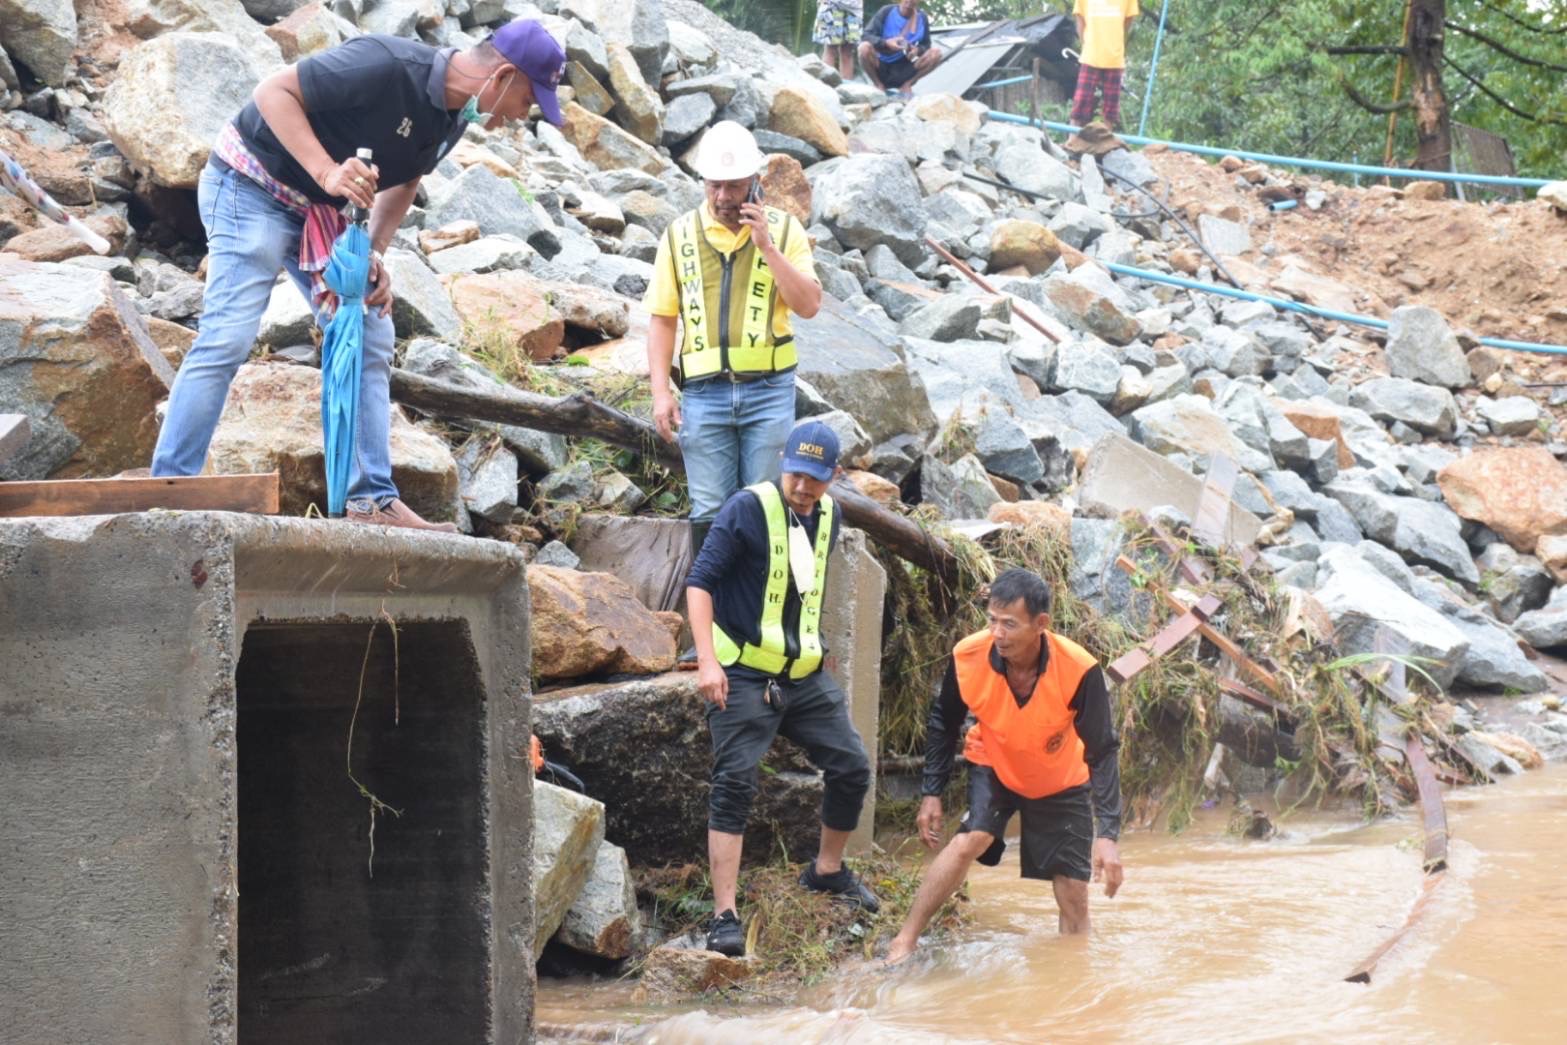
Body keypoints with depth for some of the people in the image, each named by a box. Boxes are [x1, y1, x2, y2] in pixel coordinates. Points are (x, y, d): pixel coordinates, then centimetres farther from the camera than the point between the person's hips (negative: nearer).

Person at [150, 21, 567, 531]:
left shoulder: (452, 116, 0)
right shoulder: (386, 66, -28)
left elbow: (404, 180, 15)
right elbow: (273, 91, -25)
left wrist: (376, 252, -1)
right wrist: (327, 172, -35)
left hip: (319, 211, 9)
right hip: (253, 186, -9)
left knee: (368, 341, 4)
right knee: (228, 337, -17)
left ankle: (373, 501, 6)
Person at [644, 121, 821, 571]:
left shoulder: (784, 229, 4)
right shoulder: (679, 235, 7)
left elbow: (809, 305, -5)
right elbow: (662, 319, 8)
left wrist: (767, 248, -13)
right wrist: (661, 393, 0)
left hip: (768, 391, -1)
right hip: (704, 394, 1)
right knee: (709, 511, 2)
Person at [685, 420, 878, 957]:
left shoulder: (828, 515, 7)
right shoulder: (748, 509, -13)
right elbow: (700, 581, -16)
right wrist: (708, 662, -24)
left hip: (806, 674, 7)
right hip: (745, 675, -6)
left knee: (851, 769, 8)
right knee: (734, 786, -11)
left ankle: (827, 870, 32)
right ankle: (724, 917, -10)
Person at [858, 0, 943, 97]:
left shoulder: (922, 18, -1)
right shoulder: (886, 12, -10)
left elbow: (926, 45, 5)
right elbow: (866, 36, -14)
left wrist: (918, 50, -20)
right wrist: (886, 43, -33)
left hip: (903, 71, 2)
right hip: (882, 69, -2)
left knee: (936, 52, -17)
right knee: (865, 47, -31)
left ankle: (907, 84, -1)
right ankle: (878, 84, -6)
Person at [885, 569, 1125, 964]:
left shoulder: (1080, 671, -34)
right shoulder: (967, 657, -28)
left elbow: (1102, 752, -25)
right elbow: (943, 724, -7)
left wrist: (1107, 835, -29)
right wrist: (931, 794, -6)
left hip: (1062, 781, 0)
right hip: (993, 768, 0)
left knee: (1074, 897, 0)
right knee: (970, 840, -26)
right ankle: (904, 941, -20)